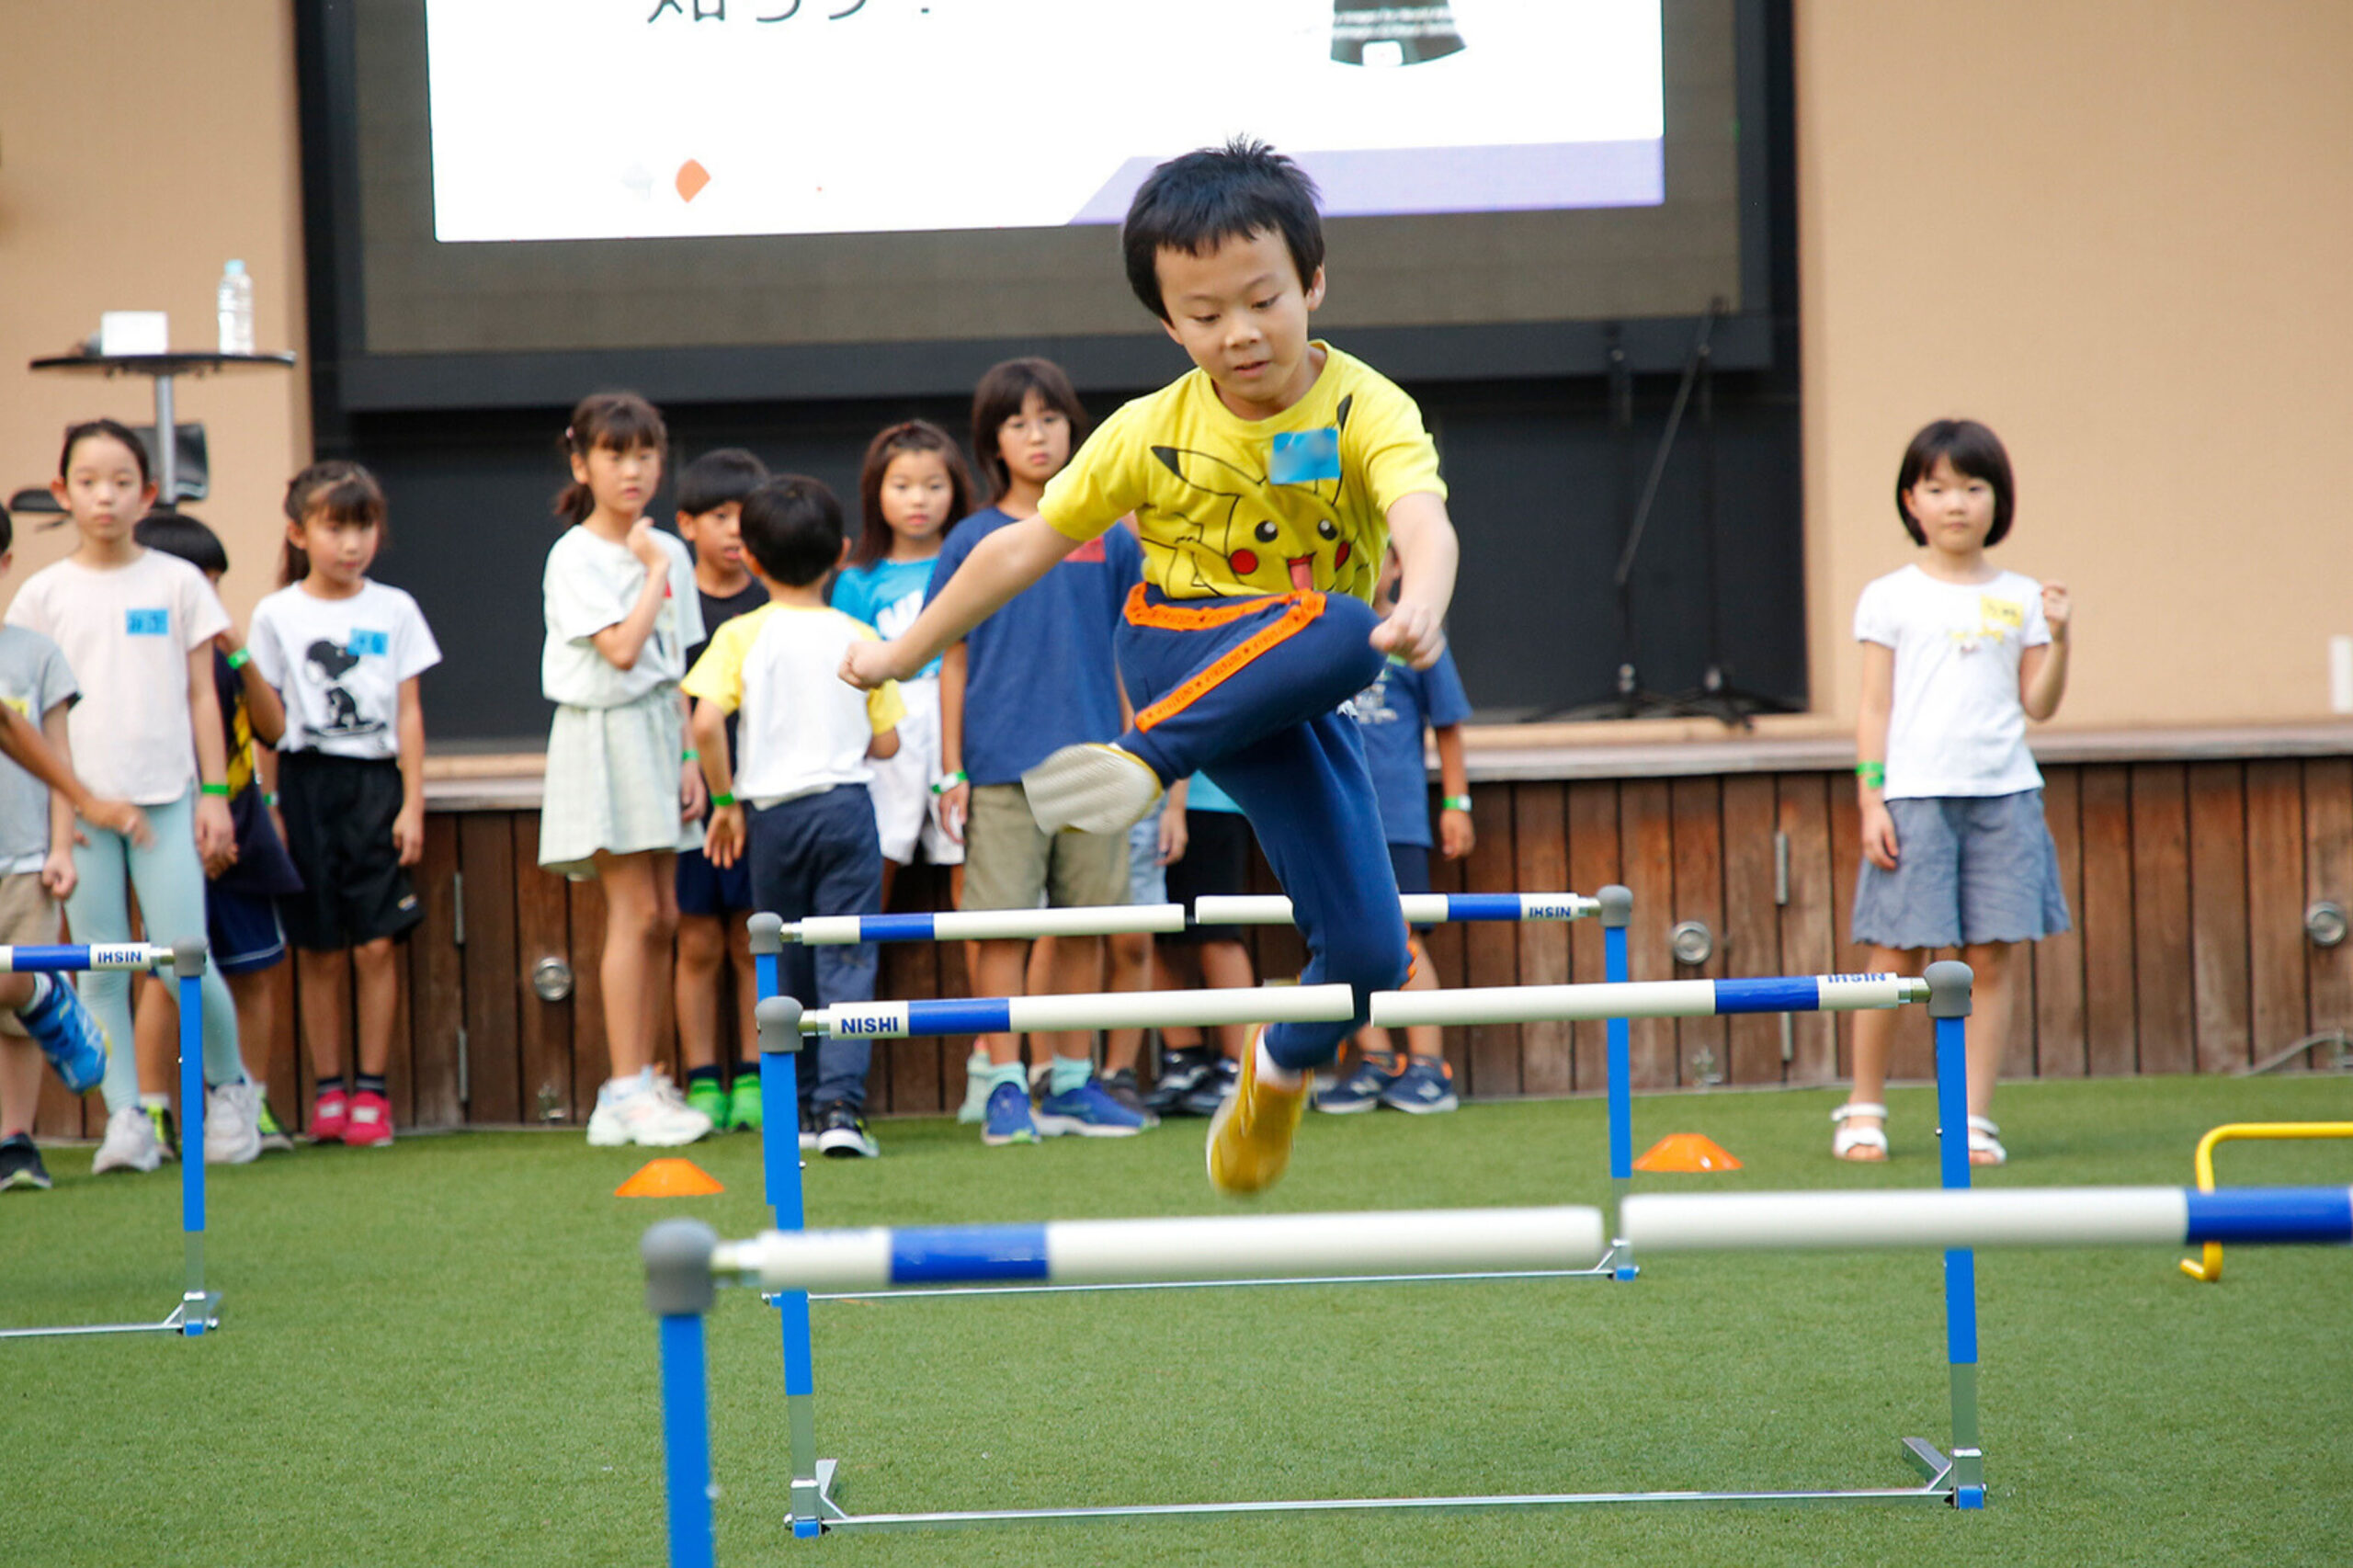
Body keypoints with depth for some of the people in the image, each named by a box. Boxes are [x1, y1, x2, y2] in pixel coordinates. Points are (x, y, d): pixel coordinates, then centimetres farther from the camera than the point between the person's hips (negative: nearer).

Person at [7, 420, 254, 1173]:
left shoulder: (177, 583, 6)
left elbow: (201, 694, 7)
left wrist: (214, 793, 2)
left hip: (166, 798, -1)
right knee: (99, 969, -1)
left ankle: (229, 1083, 16)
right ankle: (126, 1117, 4)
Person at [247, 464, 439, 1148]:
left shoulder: (394, 610, 6)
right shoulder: (277, 615, 3)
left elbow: (408, 711, 6)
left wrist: (413, 802, 1)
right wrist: (268, 808, -1)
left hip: (375, 782, 0)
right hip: (307, 782, 0)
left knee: (377, 944, -4)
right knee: (320, 950, 2)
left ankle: (371, 1091, 2)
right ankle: (328, 1091, 9)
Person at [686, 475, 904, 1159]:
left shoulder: (741, 637, -3)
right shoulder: (859, 639, 2)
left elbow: (706, 722, -15)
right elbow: (887, 742, 4)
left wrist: (725, 800, -1)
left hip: (773, 812, 0)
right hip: (847, 803, 0)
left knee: (785, 967, 11)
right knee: (848, 959, -2)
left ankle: (793, 1113, 18)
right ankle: (841, 1106, -15)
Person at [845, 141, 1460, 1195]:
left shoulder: (1367, 411, -12)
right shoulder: (1151, 435, -6)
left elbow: (1424, 522, -32)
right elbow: (1025, 548, 5)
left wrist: (1424, 608, -55)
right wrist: (901, 654, 10)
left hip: (1295, 705, 2)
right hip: (1176, 651, -2)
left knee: (1368, 951, -12)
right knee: (1339, 631, -36)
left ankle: (1282, 1070, 17)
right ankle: (1152, 759, -32)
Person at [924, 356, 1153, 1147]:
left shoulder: (1107, 540, 8)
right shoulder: (973, 541, 3)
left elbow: (1122, 657, 14)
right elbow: (953, 660, 5)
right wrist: (952, 770, 0)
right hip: (1002, 764, -2)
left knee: (1084, 924, 6)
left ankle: (1072, 1082, 14)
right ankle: (1004, 1086, 1)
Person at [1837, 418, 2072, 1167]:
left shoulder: (2019, 598, 10)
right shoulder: (1889, 599, 5)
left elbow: (2038, 704, 9)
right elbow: (1875, 708, 4)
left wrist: (2057, 635, -5)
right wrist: (1871, 801, -4)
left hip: (2004, 795, 2)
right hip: (1915, 797, -2)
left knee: (1993, 961, -1)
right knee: (1896, 959, -2)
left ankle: (1974, 1118, 5)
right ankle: (1864, 1108, 13)